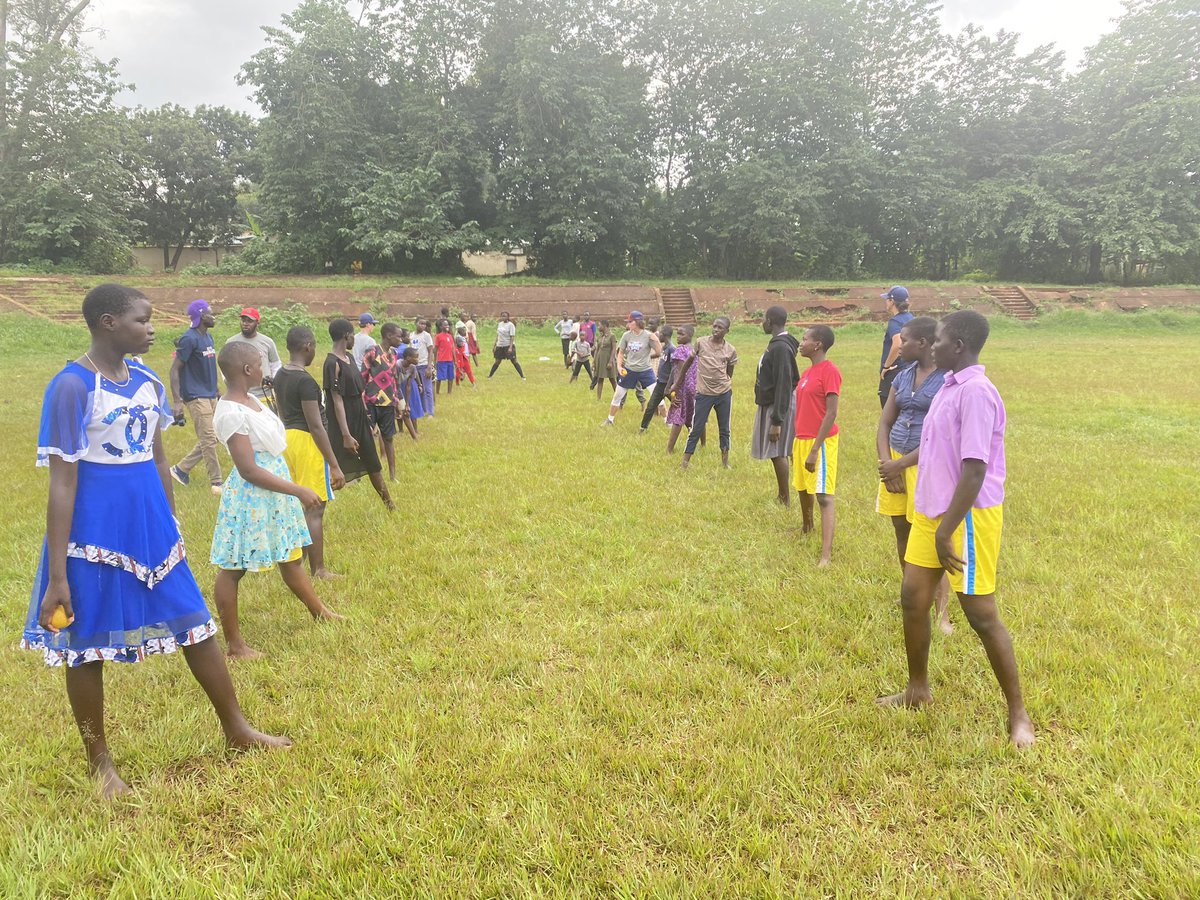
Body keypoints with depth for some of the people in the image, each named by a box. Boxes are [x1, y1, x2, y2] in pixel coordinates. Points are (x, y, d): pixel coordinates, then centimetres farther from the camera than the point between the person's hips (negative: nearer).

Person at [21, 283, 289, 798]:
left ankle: (237, 732, 27)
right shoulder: (73, 388, -16)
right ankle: (100, 762, 29)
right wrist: (56, 576, -16)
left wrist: (171, 530, 19)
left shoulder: (147, 382, 5)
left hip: (151, 527, 7)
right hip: (95, 534, -6)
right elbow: (61, 483, -16)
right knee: (87, 648, 11)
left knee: (197, 626, 12)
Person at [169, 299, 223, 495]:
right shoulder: (189, 339, -14)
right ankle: (216, 482, 3)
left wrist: (217, 393, 21)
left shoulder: (208, 337, 12)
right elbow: (175, 369, -15)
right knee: (208, 439, -5)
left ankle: (181, 469, 23)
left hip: (210, 396, 9)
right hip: (196, 396, -9)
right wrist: (176, 401, -19)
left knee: (210, 439, 11)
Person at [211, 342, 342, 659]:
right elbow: (248, 470, -25)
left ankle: (320, 612, 37)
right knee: (233, 569, 6)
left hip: (275, 495, 9)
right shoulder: (231, 413, -23)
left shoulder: (250, 401, 5)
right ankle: (234, 644, 16)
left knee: (291, 557, 21)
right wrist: (298, 490, -23)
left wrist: (293, 490, 19)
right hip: (251, 498, -9)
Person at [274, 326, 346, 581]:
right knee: (314, 509, -2)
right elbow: (316, 426, -22)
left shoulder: (280, 376, 8)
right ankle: (318, 570, 5)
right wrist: (335, 465, -20)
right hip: (307, 442, -9)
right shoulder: (305, 381, -20)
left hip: (287, 437, 9)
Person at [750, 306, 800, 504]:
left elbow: (783, 386, -24)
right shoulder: (777, 344, 9)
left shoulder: (780, 347, -21)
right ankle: (782, 496, 25)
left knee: (777, 452, -3)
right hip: (771, 404, 10)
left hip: (778, 405, -10)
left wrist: (777, 421, -23)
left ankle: (785, 500, 6)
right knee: (779, 452, 15)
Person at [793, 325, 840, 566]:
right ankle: (807, 527, 47)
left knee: (824, 496, -11)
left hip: (820, 442, -9)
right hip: (801, 440, 9)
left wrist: (815, 450, -22)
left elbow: (831, 414, -19)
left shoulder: (829, 372, -15)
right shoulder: (807, 372, 12)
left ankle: (826, 555, -15)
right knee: (803, 488, 22)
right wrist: (796, 443, 18)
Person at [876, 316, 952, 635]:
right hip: (896, 462, 7)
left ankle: (942, 613, 7)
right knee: (902, 530, 14)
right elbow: (885, 422, 10)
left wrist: (901, 464, -17)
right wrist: (885, 461, -5)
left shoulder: (948, 378, -13)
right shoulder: (903, 376, 9)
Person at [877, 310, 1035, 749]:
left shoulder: (975, 392, -21)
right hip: (931, 511, 9)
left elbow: (975, 469, -24)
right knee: (913, 598, 14)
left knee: (981, 614, 0)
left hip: (966, 516, -9)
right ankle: (918, 690, 32)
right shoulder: (949, 385, 9)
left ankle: (1018, 714, 17)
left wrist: (946, 530, -22)